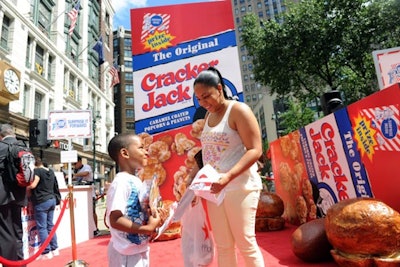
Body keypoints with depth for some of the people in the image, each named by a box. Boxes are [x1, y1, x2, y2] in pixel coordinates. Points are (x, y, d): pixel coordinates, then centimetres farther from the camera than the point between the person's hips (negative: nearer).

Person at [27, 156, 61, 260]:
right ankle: (54, 249, 19)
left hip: (41, 202, -7)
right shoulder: (51, 171, 12)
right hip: (52, 199, 8)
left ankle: (46, 252, 4)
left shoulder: (37, 171, -10)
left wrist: (26, 189, -3)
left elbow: (32, 185, -22)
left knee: (42, 227, 0)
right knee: (50, 225, 14)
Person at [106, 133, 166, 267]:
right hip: (127, 253, -8)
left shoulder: (138, 181, 5)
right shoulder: (121, 182, -21)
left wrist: (154, 217, -4)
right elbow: (115, 220, -26)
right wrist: (148, 228, -24)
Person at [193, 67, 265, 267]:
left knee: (245, 243, 3)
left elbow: (255, 150, -14)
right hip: (215, 188, 6)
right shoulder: (208, 116, 14)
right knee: (223, 246, 11)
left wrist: (229, 176, -26)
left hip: (239, 186, -6)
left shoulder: (238, 110, -7)